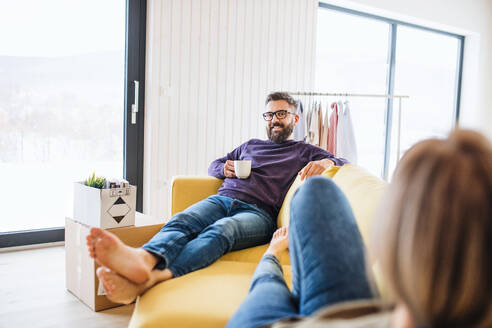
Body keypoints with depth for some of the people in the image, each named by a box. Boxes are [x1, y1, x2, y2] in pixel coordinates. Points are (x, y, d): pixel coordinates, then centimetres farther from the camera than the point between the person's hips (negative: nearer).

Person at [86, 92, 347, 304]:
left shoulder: (304, 151, 24)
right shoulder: (251, 145, 35)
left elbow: (344, 163, 15)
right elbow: (214, 165, 39)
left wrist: (325, 162, -9)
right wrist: (225, 169, 14)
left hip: (258, 212, -4)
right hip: (222, 199, 4)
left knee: (220, 231, -38)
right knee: (181, 221, -30)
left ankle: (151, 278, -63)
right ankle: (142, 259, -62)